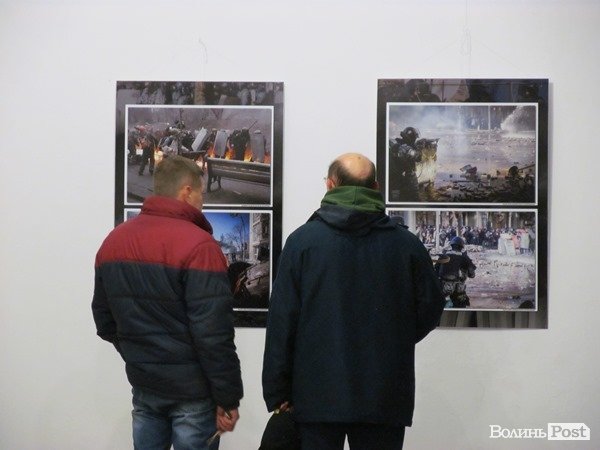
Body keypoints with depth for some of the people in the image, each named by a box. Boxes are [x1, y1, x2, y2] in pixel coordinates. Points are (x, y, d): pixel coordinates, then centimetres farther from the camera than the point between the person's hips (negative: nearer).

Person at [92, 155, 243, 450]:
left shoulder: (113, 241, 5)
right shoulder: (197, 244, -17)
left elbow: (103, 319, 12)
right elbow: (213, 334, -21)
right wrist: (228, 397, -13)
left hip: (143, 384, 6)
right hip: (191, 390, -6)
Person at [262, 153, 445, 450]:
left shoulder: (303, 239, -5)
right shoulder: (407, 243, -1)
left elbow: (282, 322, -6)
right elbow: (430, 310, 6)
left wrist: (277, 392, 0)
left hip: (319, 394, -1)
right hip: (385, 397, 1)